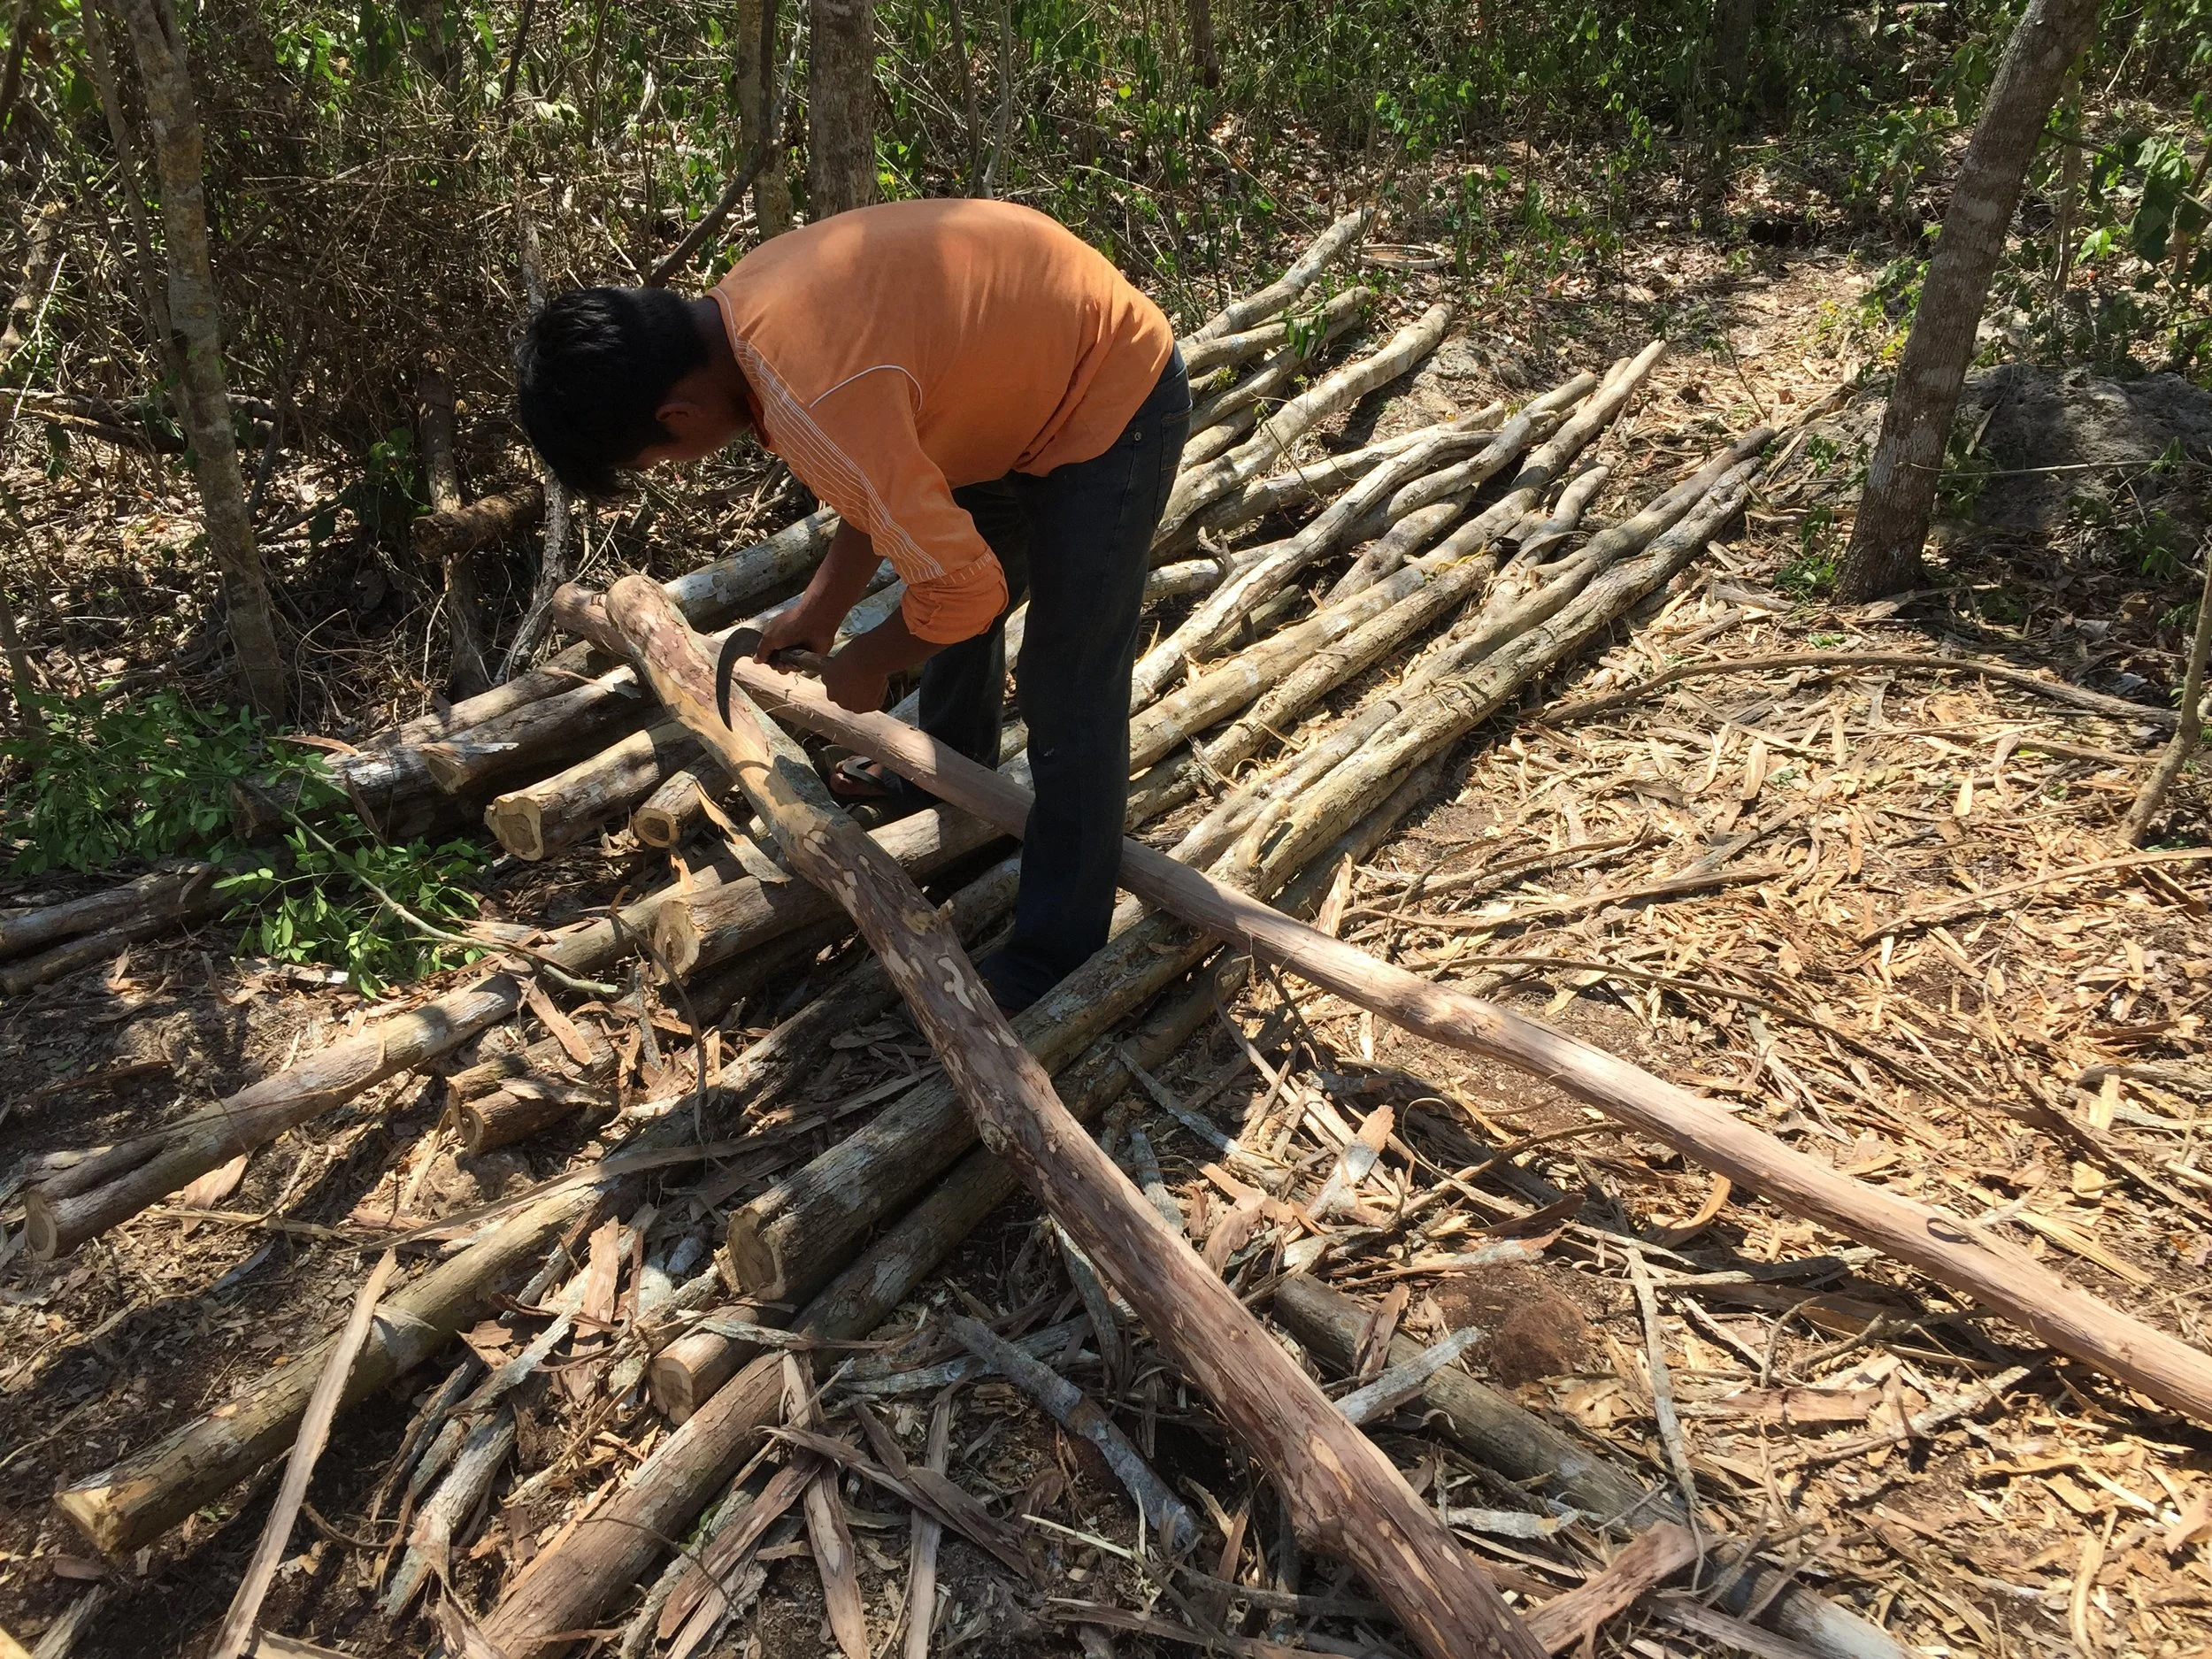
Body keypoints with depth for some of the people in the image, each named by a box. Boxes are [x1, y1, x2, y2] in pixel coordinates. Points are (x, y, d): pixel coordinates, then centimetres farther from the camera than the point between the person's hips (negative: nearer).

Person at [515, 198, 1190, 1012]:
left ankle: (1054, 956, 10)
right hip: (1031, 371, 10)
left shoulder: (812, 404, -35)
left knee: (1067, 696, -4)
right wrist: (821, 608, 7)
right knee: (948, 607, 25)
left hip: (1111, 403, -10)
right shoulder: (740, 304, -5)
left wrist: (864, 665, -10)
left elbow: (962, 587, -29)